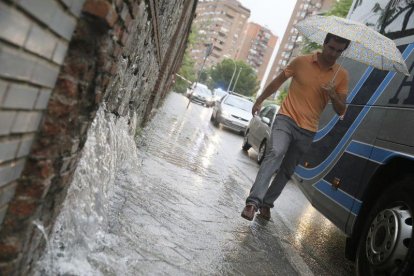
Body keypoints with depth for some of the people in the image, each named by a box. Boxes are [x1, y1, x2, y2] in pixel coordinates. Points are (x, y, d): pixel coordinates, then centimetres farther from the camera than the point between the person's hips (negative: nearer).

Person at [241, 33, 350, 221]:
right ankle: (253, 201, -32)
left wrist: (333, 95, -14)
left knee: (287, 171, 7)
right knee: (275, 154, -27)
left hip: (308, 131, 3)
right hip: (286, 119, -3)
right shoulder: (301, 62, 0)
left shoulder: (341, 75, 5)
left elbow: (341, 111, 5)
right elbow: (278, 82, 12)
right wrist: (259, 101, 14)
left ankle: (266, 203, 22)